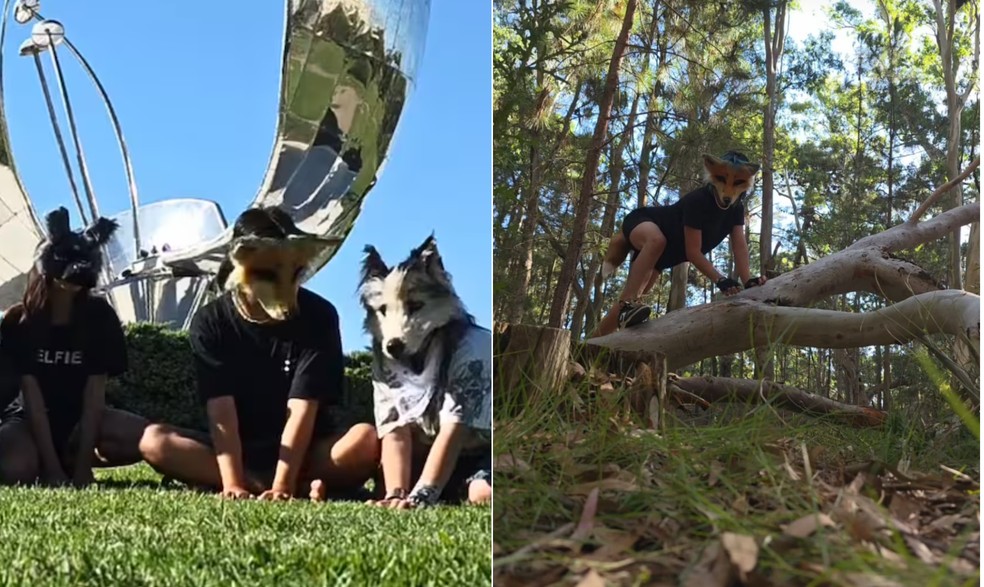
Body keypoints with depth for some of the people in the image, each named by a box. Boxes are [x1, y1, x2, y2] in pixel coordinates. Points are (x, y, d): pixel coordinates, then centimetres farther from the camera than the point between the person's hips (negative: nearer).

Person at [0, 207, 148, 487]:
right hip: (29, 418, -1)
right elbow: (32, 398, -18)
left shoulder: (99, 317, -10)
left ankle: (71, 460, -5)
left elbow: (94, 395, -15)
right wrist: (51, 467, -26)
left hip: (81, 418, 2)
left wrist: (82, 465, -23)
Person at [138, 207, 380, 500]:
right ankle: (299, 487, -30)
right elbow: (221, 410, -17)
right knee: (154, 440, -25)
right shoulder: (211, 321, -9)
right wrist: (233, 484, -29)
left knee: (366, 440, -31)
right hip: (238, 448, 3)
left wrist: (281, 485, -30)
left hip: (307, 450, -3)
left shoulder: (319, 316, -13)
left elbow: (301, 409, -20)